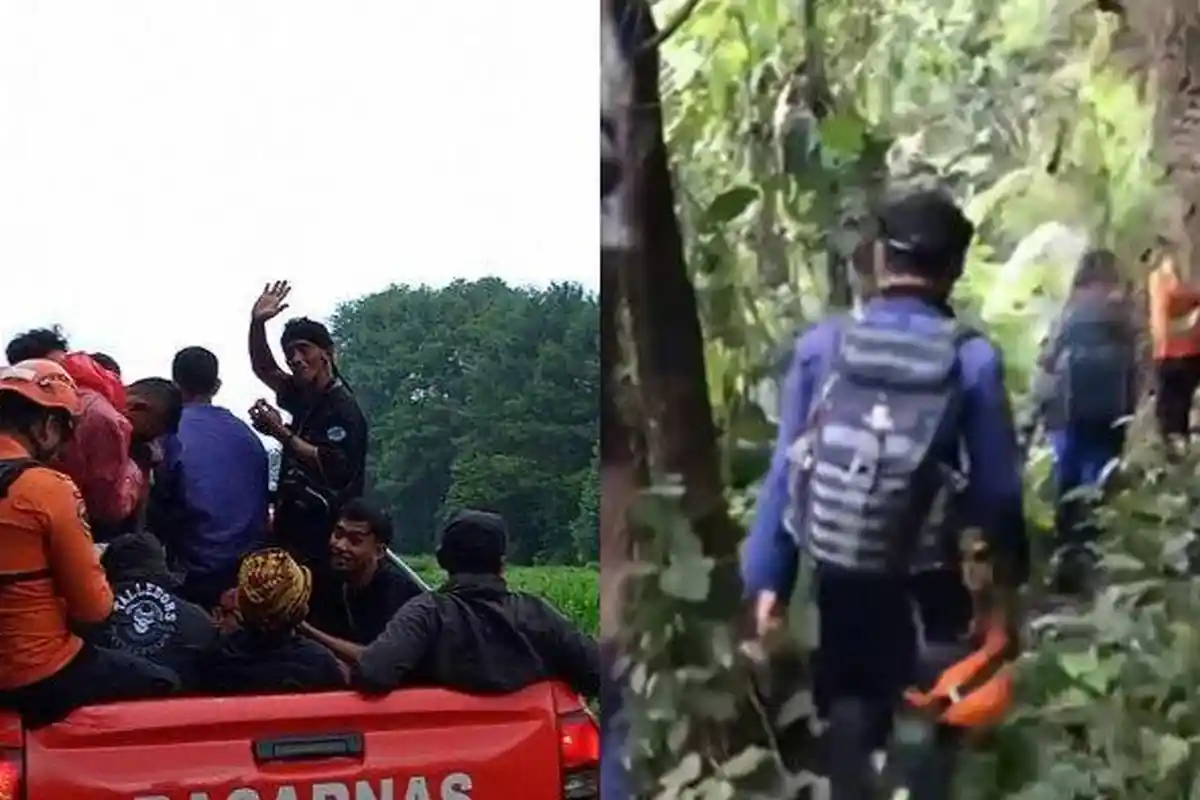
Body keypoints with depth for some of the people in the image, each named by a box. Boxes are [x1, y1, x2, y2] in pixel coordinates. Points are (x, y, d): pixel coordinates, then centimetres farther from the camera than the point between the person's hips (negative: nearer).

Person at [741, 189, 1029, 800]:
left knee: (850, 703, 19)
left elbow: (785, 467, -6)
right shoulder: (973, 360, -14)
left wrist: (767, 575, 1)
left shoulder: (822, 345, -9)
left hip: (838, 570, 2)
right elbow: (997, 483, -9)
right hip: (925, 579, -2)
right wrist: (1013, 568, 9)